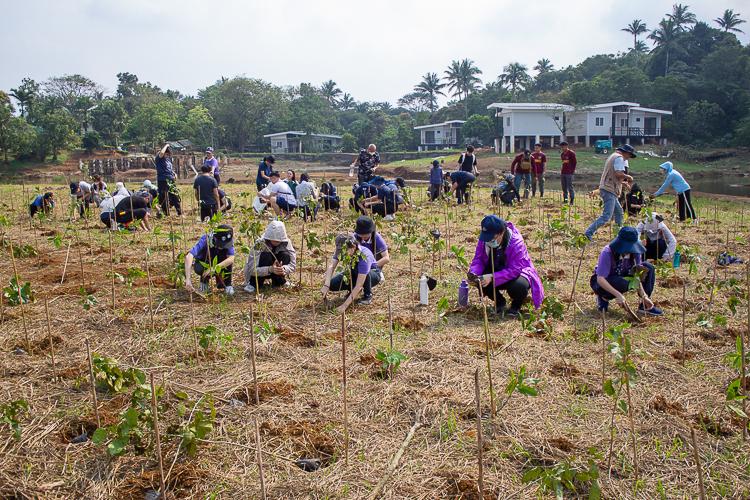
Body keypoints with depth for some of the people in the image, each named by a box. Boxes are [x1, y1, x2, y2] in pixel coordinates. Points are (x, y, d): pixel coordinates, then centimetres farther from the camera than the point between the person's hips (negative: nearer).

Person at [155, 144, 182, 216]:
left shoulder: (168, 159, 14)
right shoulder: (159, 159, -8)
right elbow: (161, 152, -30)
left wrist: (174, 173, 10)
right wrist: (166, 146, -14)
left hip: (171, 181, 7)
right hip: (163, 181, -7)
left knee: (176, 197, 9)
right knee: (164, 199, 0)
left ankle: (180, 213, 18)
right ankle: (166, 215, 9)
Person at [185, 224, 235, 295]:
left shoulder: (228, 242, -28)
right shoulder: (205, 240, -34)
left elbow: (231, 259, -40)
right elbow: (188, 257, -44)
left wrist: (214, 269, -50)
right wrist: (188, 279, -53)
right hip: (203, 262, -1)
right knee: (199, 269, -35)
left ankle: (227, 285, -10)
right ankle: (204, 282, -1)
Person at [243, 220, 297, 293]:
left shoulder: (286, 242, -19)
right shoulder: (259, 244, -28)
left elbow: (293, 264, -18)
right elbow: (252, 269, -33)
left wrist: (284, 269, -41)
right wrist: (270, 269, -49)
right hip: (258, 273, -3)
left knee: (285, 255, -23)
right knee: (265, 256, -32)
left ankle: (279, 281, -4)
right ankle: (253, 284, -16)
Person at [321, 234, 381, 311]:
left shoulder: (364, 256, -40)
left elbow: (358, 286, -43)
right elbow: (331, 266, -34)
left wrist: (344, 305, -47)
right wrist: (326, 285, -52)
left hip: (373, 274, -5)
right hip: (354, 273, 5)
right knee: (332, 284, -19)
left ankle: (368, 294, -11)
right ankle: (353, 292, 9)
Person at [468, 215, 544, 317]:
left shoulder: (516, 242, -30)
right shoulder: (484, 240, -15)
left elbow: (514, 270, -35)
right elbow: (478, 260, -11)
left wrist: (492, 277, -45)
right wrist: (473, 273, -34)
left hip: (518, 273, -4)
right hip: (495, 272, 4)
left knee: (518, 286, -39)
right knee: (479, 281, -26)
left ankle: (516, 307, 1)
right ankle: (499, 302, 5)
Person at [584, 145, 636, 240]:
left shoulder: (613, 156, 23)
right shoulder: (619, 158, -8)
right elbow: (619, 174, -22)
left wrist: (623, 182, 26)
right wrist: (628, 177, -4)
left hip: (606, 189, 11)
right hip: (609, 190, -11)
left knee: (619, 211, 22)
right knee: (606, 216, -15)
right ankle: (588, 233, -21)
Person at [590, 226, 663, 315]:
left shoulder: (634, 252, -14)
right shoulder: (607, 253, -30)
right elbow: (600, 279, -33)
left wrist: (644, 296, -21)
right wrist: (618, 295, -39)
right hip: (601, 282, -6)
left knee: (648, 267, -10)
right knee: (623, 283, -38)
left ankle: (645, 305, -5)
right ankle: (603, 298, -8)